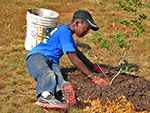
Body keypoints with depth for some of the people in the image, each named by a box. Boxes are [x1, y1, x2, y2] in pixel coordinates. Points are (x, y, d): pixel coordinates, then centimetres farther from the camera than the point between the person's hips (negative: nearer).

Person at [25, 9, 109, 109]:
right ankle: (45, 96, -69)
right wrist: (93, 78, -13)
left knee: (57, 75, -28)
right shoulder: (64, 33, -11)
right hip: (36, 57, -7)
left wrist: (95, 67, 35)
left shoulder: (66, 31, 22)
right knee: (48, 74, -40)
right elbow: (74, 60, -14)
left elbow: (77, 52, 36)